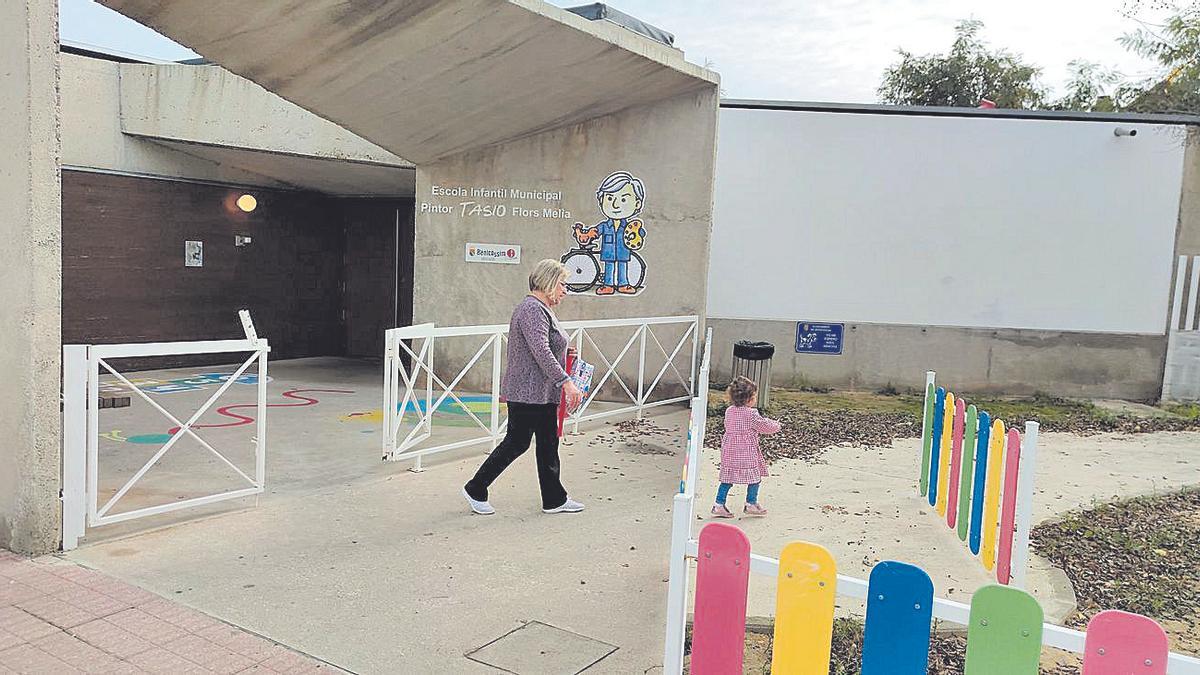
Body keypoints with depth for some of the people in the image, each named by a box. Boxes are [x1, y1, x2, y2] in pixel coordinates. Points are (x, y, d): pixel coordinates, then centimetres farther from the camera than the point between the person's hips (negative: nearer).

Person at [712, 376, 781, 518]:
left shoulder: (729, 411, 5)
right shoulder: (751, 414, -15)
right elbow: (766, 426, -10)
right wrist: (776, 425, 13)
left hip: (729, 452, 7)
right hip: (747, 453, -6)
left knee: (727, 478, 11)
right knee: (754, 477, 11)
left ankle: (719, 504, 7)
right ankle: (751, 504, 20)